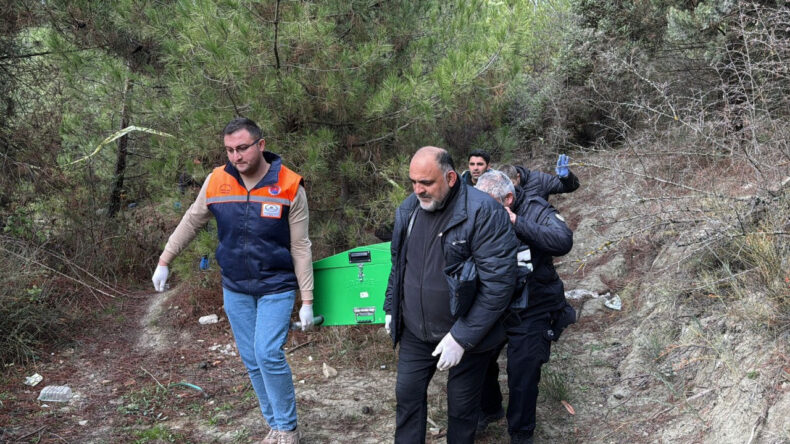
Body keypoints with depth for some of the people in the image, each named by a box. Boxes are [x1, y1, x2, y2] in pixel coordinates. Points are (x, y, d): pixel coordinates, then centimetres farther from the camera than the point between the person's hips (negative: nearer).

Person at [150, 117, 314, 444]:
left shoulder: (289, 187, -14)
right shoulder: (216, 182, -6)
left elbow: (300, 248, -10)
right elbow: (191, 222, 9)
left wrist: (307, 300, -10)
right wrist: (164, 262, 12)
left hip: (276, 287, -4)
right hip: (235, 289, 4)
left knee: (268, 355, -14)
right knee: (252, 361, 9)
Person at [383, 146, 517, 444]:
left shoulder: (483, 213, -21)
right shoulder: (408, 209, -1)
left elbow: (498, 283, -23)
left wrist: (462, 337, -23)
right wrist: (391, 308, 16)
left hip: (464, 335, -5)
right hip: (415, 332, 5)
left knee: (461, 407, 11)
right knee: (407, 395, 12)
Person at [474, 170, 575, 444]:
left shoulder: (536, 211, -17)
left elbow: (563, 242, -34)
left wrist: (516, 222, -36)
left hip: (531, 314, -4)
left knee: (523, 378, 5)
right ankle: (489, 408, 49)